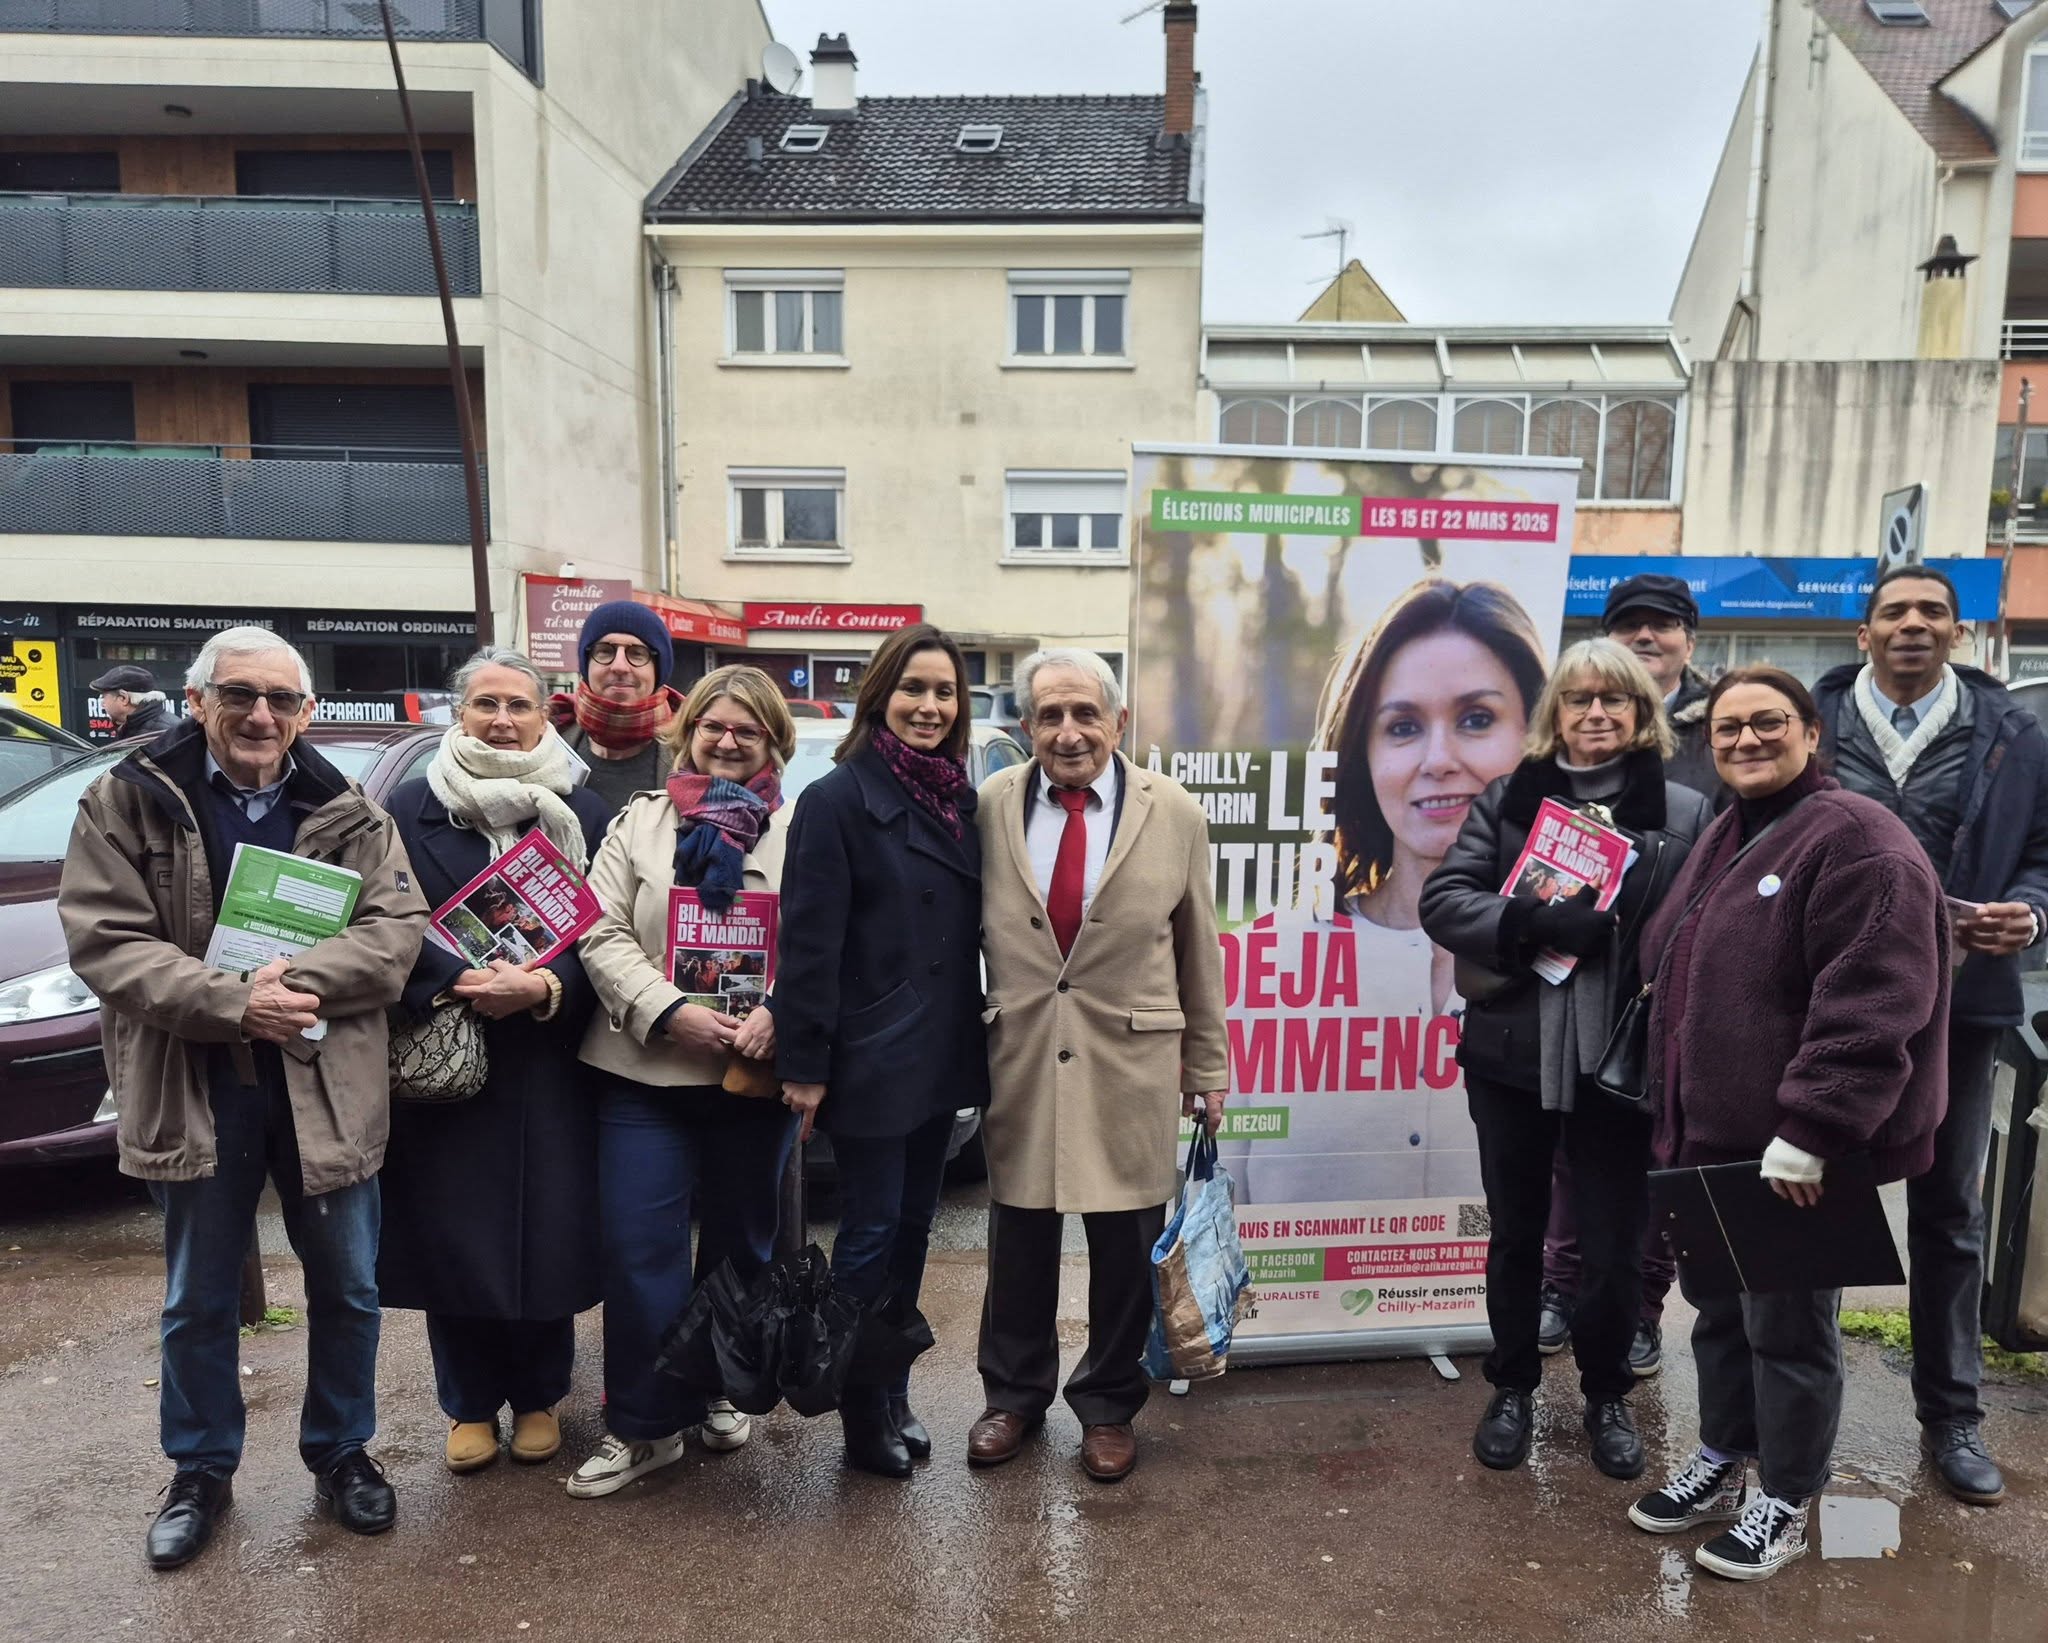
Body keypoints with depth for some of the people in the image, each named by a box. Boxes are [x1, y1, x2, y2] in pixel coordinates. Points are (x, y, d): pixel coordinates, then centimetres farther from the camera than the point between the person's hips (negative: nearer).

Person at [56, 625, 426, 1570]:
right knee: (198, 1301, 15)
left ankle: (341, 1452, 34)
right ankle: (201, 1471, 36)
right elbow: (105, 939, -10)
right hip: (195, 1089, -1)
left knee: (347, 1287, 13)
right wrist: (234, 1003, -22)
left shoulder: (348, 813, 2)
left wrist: (298, 981, -23)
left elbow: (398, 924, -7)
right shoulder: (127, 802, -1)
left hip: (327, 1085, 1)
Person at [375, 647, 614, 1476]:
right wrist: (461, 985, -18)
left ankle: (538, 1396, 26)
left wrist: (544, 988, -18)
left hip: (549, 1065, 0)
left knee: (548, 1230, 5)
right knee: (454, 1233, 5)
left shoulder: (583, 812, 3)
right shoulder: (412, 808, 3)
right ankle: (469, 1404, 25)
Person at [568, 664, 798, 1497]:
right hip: (645, 1070, 1)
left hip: (757, 1076, 0)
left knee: (741, 1242, 14)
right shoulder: (639, 821, 7)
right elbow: (603, 936, -1)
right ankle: (643, 1425, 15)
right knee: (637, 1246, 0)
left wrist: (777, 1014, -20)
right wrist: (671, 1013, -15)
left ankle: (722, 1390, 34)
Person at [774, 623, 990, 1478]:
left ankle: (894, 1393, 31)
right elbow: (810, 941, -14)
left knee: (912, 1229, 16)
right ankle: (864, 1411, 22)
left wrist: (974, 1036, 11)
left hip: (941, 1055, 6)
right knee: (871, 1232, 5)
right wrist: (805, 1064, -16)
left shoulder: (958, 798, 9)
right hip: (872, 1060, -6)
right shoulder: (839, 798, -11)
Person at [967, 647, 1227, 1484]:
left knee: (1125, 1243, 10)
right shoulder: (992, 805, -2)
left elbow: (1199, 951, 3)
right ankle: (1014, 1393, 36)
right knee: (1019, 1235, 13)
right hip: (1019, 1058, 1)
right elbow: (970, 931, 5)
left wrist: (1207, 1068, 6)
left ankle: (1108, 1404, 32)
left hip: (1132, 1062, 0)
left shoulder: (1174, 812, -2)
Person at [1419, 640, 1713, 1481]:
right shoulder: (1507, 799, 2)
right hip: (1512, 1053, 1)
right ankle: (1513, 1386, 36)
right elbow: (1443, 898, -7)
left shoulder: (1685, 813, 0)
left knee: (1615, 1244, 11)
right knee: (1515, 1234, 16)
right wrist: (1536, 924, -22)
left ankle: (1607, 1396, 35)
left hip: (1620, 1060, -1)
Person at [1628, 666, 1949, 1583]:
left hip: (1792, 1150, -9)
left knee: (1787, 1325, 6)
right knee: (1718, 1307, 20)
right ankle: (1721, 1465, 38)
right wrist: (1675, 1110, 19)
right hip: (1707, 1137, 9)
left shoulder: (1854, 840, -15)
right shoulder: (1723, 841, 14)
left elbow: (1871, 1003, -24)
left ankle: (1784, 1504, 25)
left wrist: (1810, 1129, -25)